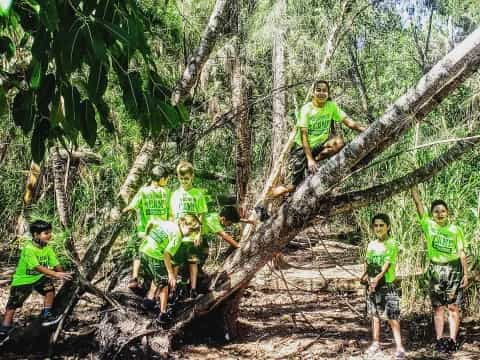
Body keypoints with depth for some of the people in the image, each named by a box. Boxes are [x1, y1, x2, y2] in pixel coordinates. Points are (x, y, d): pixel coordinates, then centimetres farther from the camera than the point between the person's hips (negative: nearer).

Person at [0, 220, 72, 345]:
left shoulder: (47, 248, -10)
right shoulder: (28, 248, -30)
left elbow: (56, 264, -12)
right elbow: (37, 267, -38)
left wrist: (63, 274, -28)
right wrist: (55, 274, -44)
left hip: (39, 277, 6)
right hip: (22, 279, -6)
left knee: (50, 287, -15)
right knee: (12, 305, -4)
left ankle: (46, 316, 0)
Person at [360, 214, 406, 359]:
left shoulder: (392, 244, -9)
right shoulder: (371, 245, 8)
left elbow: (388, 264, -20)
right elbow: (367, 264, 11)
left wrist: (378, 277, -34)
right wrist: (365, 275, -10)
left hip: (387, 285, -6)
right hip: (372, 286, 6)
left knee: (392, 318, -7)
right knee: (375, 315, 14)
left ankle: (399, 347, -5)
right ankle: (376, 343, 26)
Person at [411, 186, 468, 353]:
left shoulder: (455, 230, 1)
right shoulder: (428, 225, 0)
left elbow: (461, 252, 2)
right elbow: (418, 202, -5)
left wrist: (466, 274, -2)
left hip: (454, 269, -1)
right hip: (435, 270, 1)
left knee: (453, 307, -1)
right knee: (438, 307, 5)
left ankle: (452, 340, 0)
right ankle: (439, 340, 8)